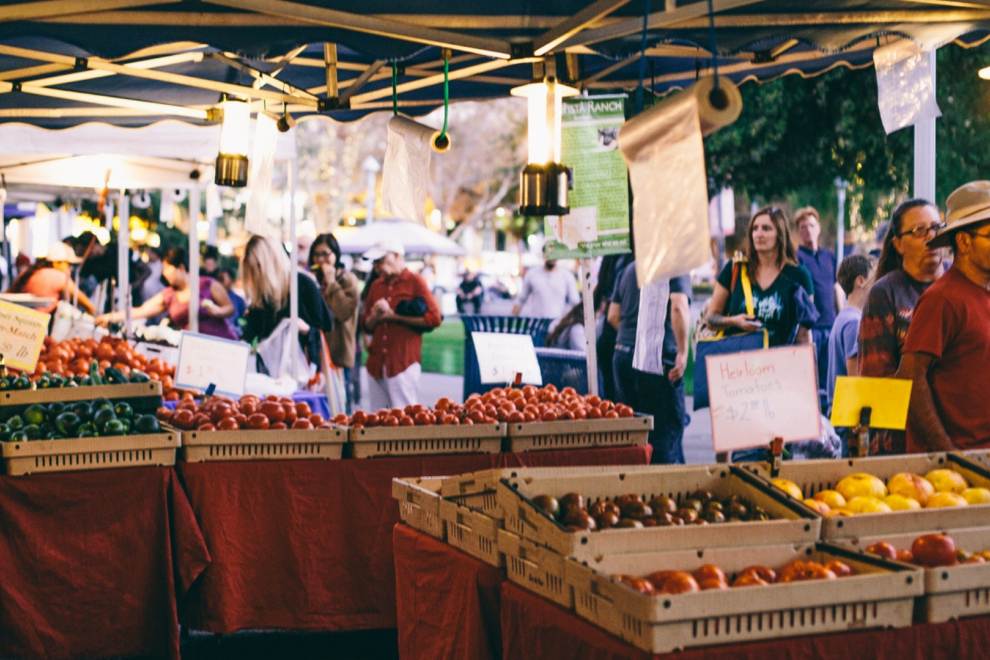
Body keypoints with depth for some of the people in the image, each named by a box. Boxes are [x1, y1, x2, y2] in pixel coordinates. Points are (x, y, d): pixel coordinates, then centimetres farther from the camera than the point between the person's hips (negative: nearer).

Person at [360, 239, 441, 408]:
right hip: (377, 363, 6)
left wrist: (394, 316, -8)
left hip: (403, 362, -5)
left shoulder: (415, 282, 1)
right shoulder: (376, 285, 17)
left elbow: (434, 318, -8)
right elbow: (366, 325, 21)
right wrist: (375, 316, -2)